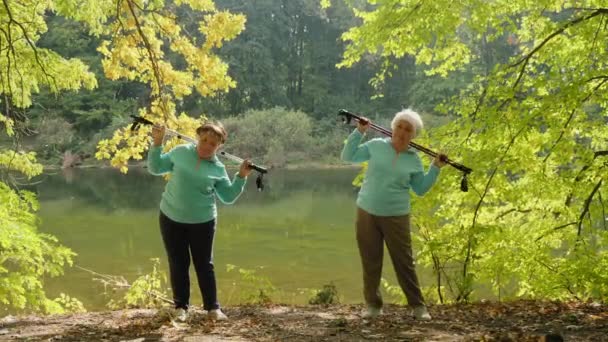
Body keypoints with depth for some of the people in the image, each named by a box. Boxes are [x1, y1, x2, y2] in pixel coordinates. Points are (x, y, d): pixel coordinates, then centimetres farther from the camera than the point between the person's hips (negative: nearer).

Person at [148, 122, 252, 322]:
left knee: (204, 265, 5)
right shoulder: (180, 152, -3)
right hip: (171, 219, 1)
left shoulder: (218, 168, -3)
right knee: (178, 264, 8)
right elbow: (155, 168, 5)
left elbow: (228, 197, 0)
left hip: (202, 222, 0)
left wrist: (241, 177, -10)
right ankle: (181, 307, 18)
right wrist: (157, 144, -5)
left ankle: (213, 307, 14)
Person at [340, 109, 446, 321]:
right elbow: (348, 157, 4)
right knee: (370, 261, 6)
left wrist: (436, 168, 1)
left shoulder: (414, 160, 3)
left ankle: (418, 306, 12)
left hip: (396, 216, 0)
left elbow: (420, 189, 8)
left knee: (404, 262, 2)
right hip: (367, 213, 0)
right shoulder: (376, 146, 1)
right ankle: (373, 304, 18)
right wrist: (359, 132, -2)